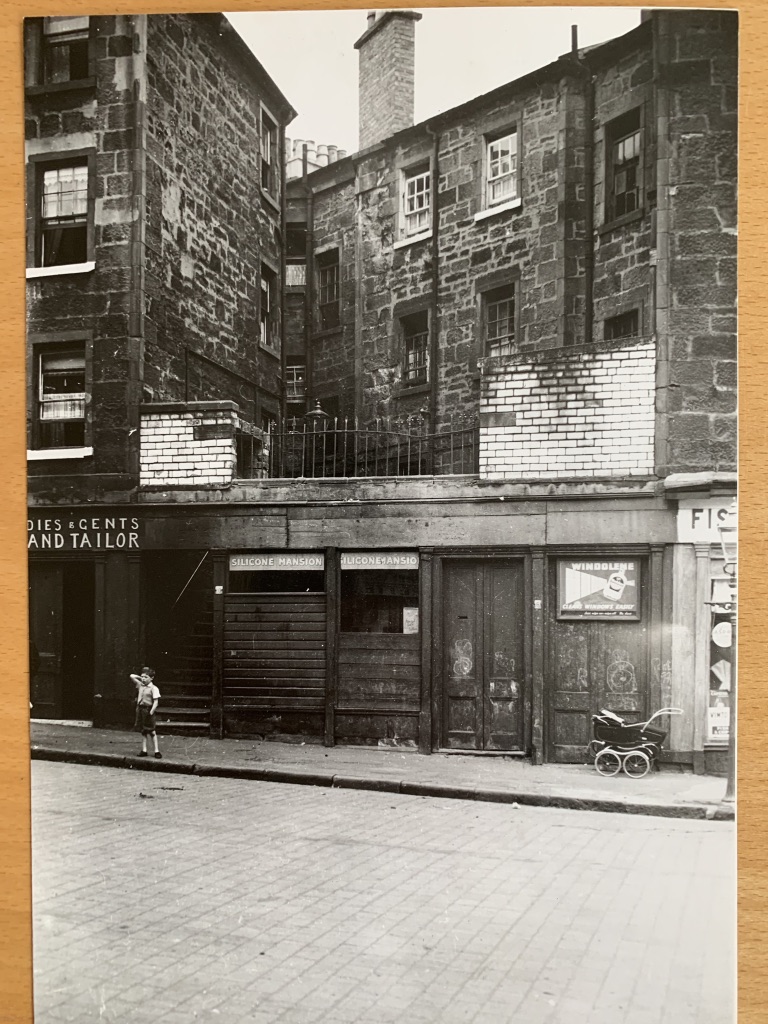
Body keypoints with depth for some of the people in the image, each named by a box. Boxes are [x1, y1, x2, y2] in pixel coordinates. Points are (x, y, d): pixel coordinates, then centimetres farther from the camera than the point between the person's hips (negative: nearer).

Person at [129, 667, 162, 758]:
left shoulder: (153, 688, -10)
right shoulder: (140, 685, 7)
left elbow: (155, 702, -13)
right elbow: (132, 676, 15)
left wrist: (151, 712, -20)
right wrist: (140, 677, 9)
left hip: (148, 709, -6)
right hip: (140, 709, 6)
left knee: (152, 731, -2)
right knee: (143, 731, 10)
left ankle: (157, 751, 2)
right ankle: (144, 750, 15)